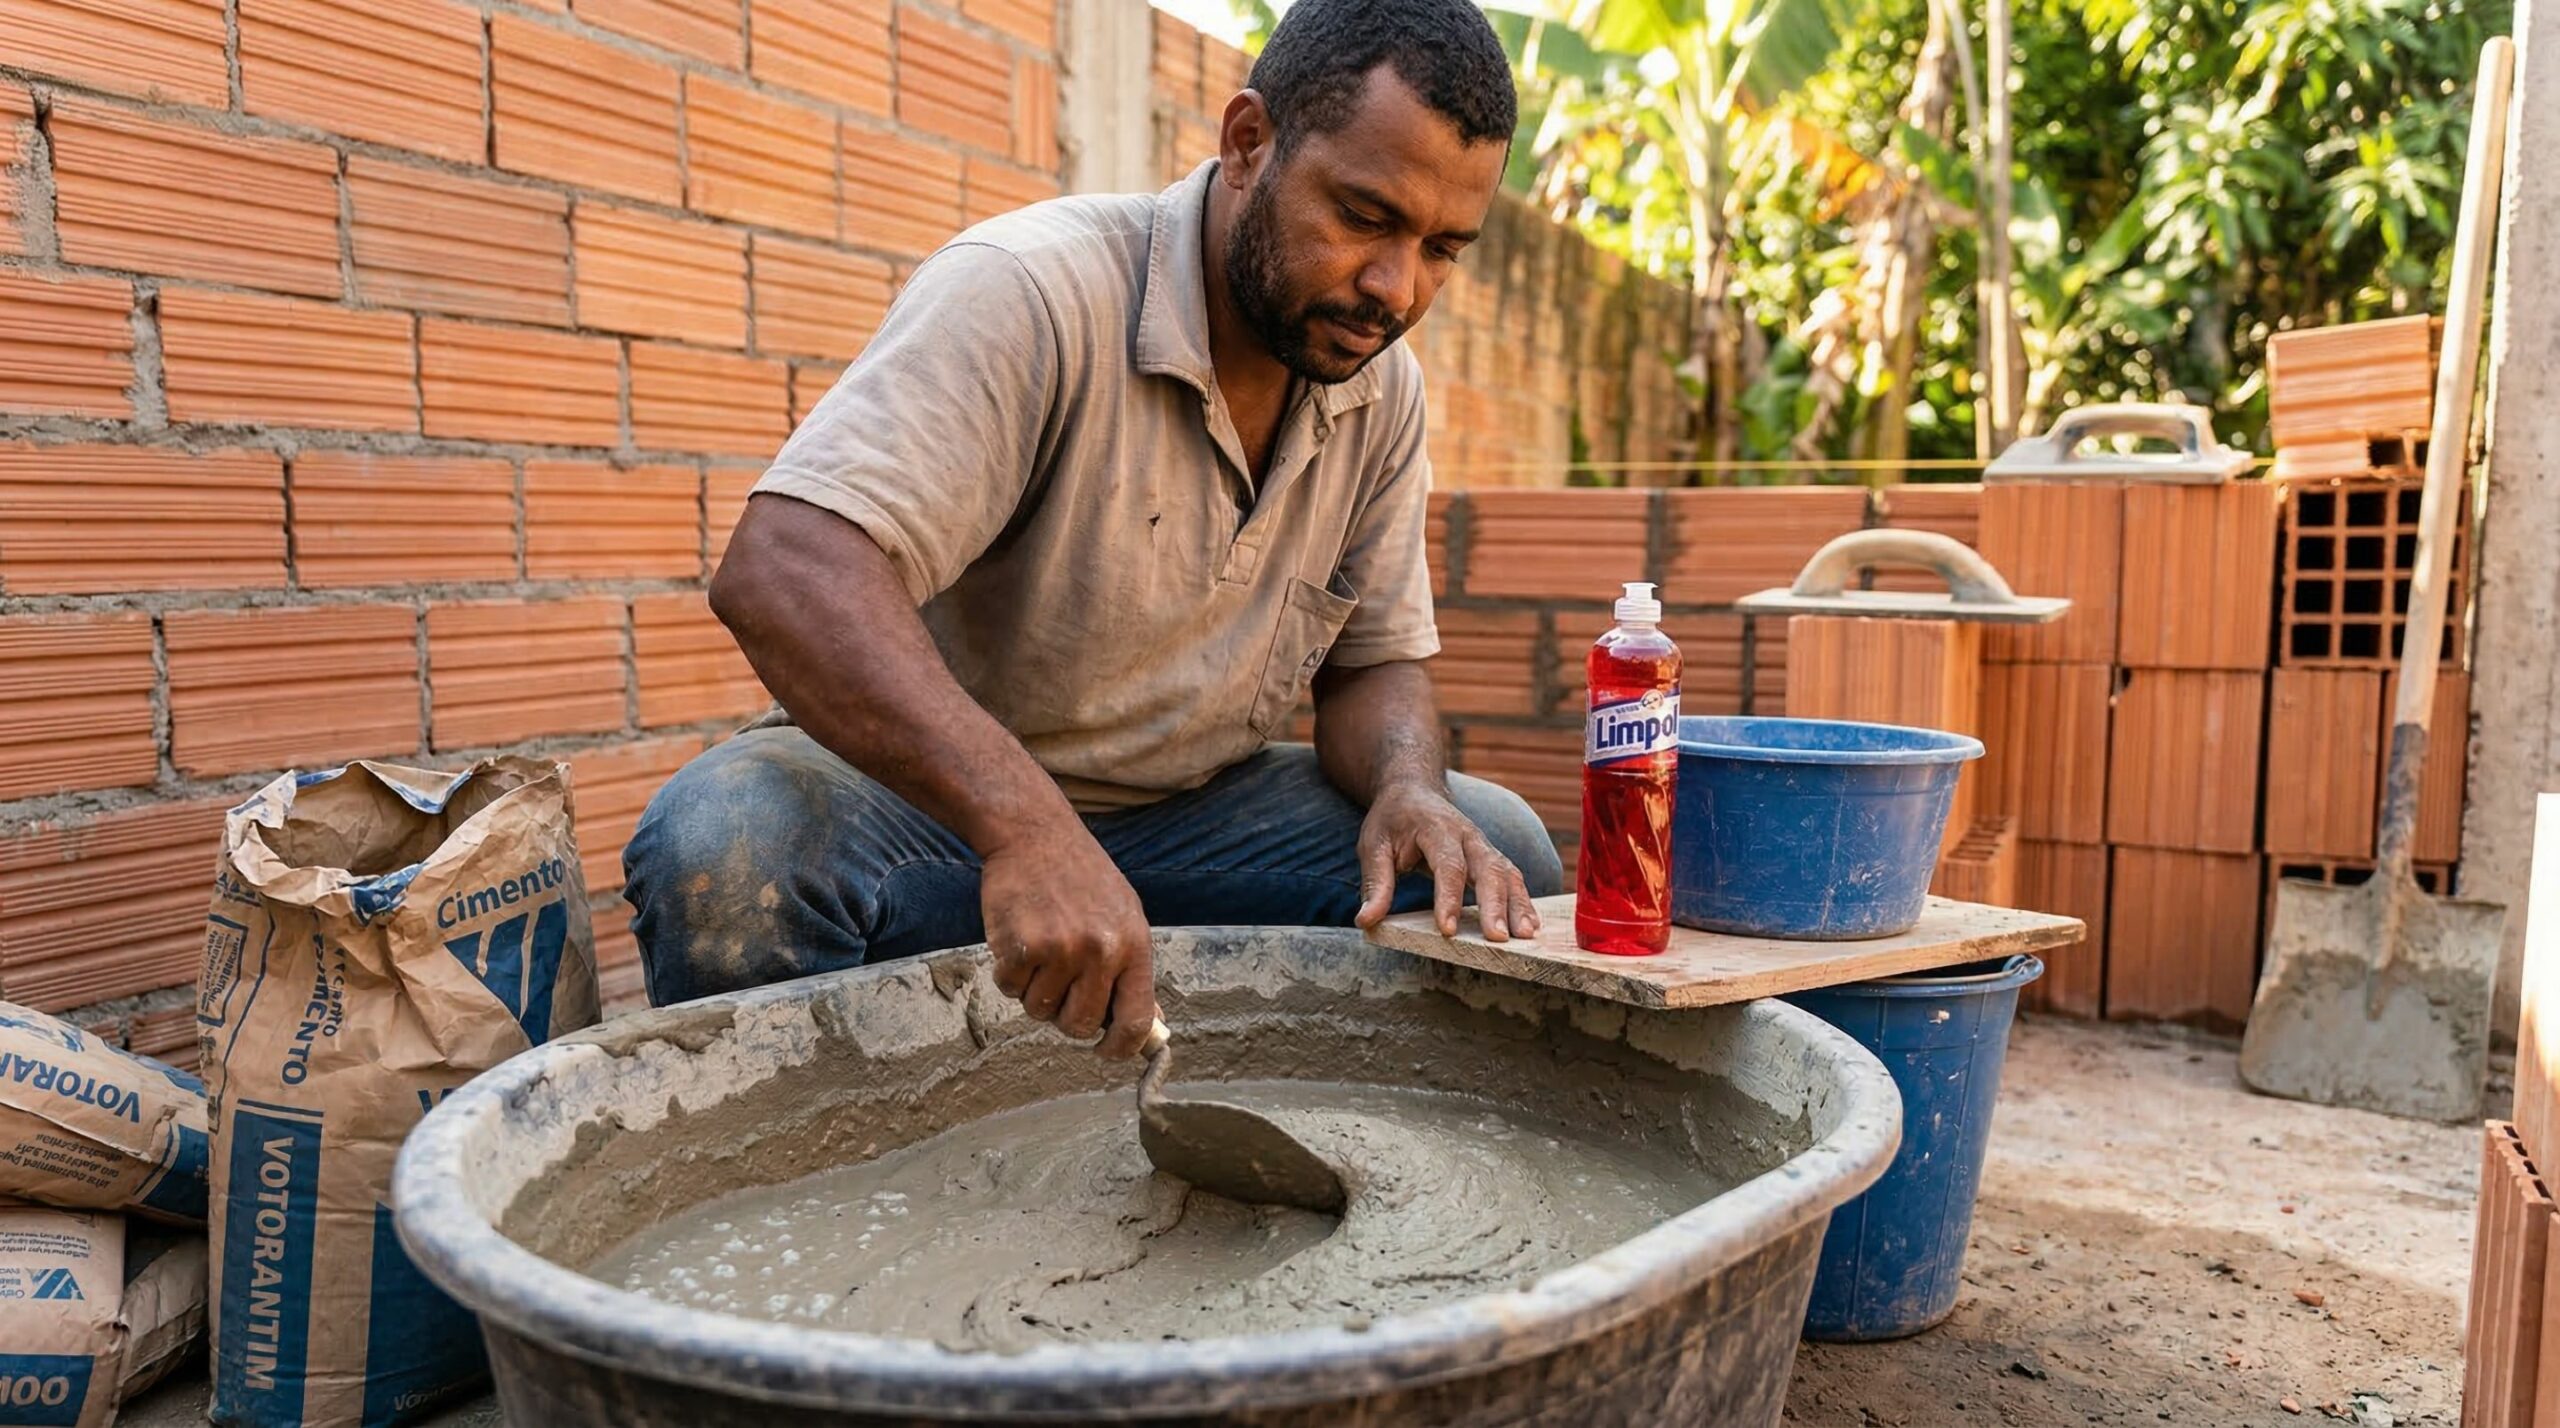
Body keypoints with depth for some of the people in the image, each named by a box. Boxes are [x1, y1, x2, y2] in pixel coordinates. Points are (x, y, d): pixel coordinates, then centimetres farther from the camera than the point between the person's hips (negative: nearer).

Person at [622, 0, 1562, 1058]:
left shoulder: (1384, 391, 1)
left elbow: (1374, 664, 8)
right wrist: (1025, 826, -48)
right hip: (920, 793, -5)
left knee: (1500, 850, -13)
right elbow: (781, 572, -34)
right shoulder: (1030, 291, -22)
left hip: (1190, 813, 5)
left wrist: (1409, 790, -17)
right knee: (725, 843, -36)